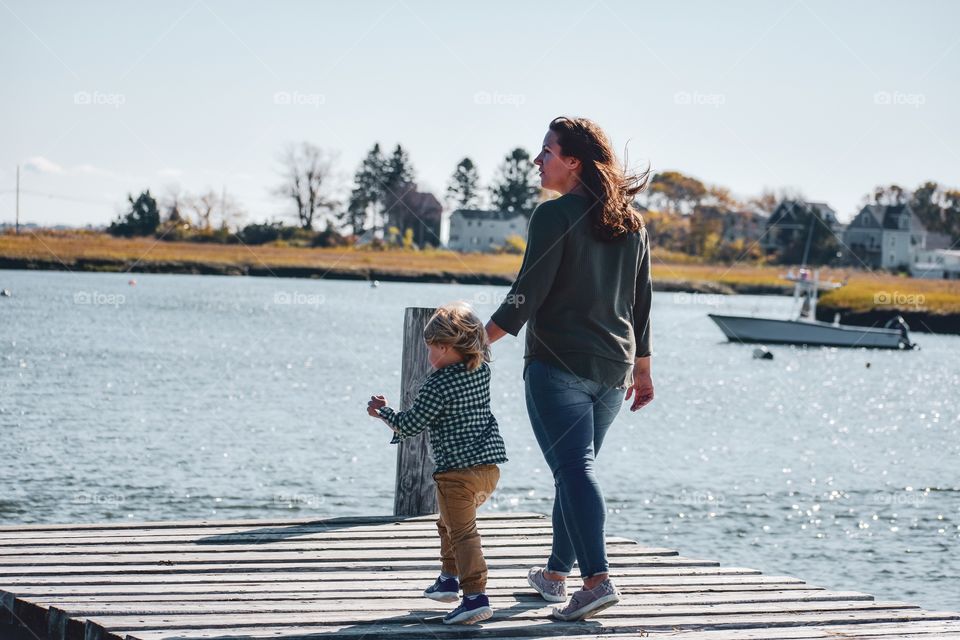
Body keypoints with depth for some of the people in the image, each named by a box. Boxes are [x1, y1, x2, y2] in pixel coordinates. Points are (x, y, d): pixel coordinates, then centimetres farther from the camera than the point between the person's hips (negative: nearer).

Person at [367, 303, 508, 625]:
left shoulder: (437, 386, -14)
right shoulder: (482, 369, 5)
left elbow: (409, 426, -7)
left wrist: (382, 411, 8)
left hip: (457, 471, -8)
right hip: (489, 465, 8)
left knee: (462, 532, -10)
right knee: (450, 522, 27)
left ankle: (476, 595, -20)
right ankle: (449, 579, 37)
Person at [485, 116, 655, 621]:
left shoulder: (555, 215, -10)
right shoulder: (630, 223, 12)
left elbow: (529, 292, -13)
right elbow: (641, 302, 16)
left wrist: (482, 340, -4)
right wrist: (642, 369, 23)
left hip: (558, 364, -7)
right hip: (613, 369, 7)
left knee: (573, 468, -13)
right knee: (575, 468, 18)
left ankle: (597, 579, -25)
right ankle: (557, 572, 28)